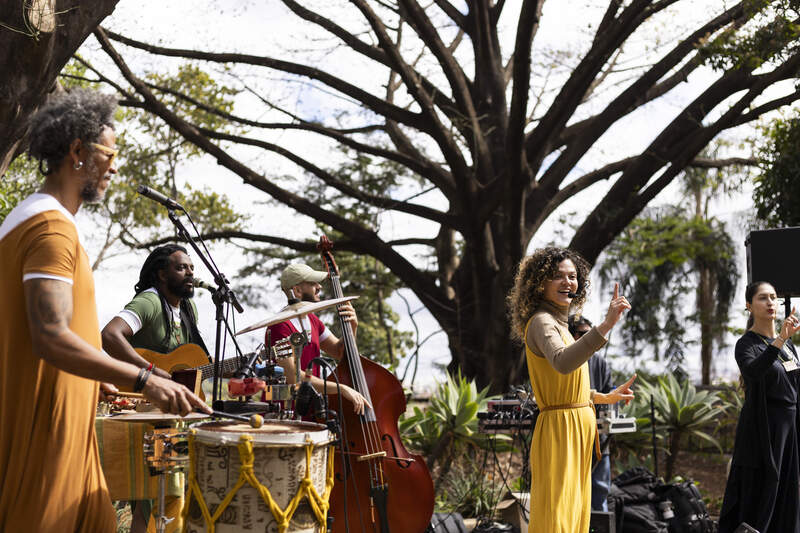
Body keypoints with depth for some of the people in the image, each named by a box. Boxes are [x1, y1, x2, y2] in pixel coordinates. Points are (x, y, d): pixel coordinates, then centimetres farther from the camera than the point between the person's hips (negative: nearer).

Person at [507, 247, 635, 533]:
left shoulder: (558, 323, 17)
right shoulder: (541, 321, -14)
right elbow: (562, 363, -36)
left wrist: (604, 397, 26)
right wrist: (605, 325, -43)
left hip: (578, 430, 10)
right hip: (559, 430, -10)